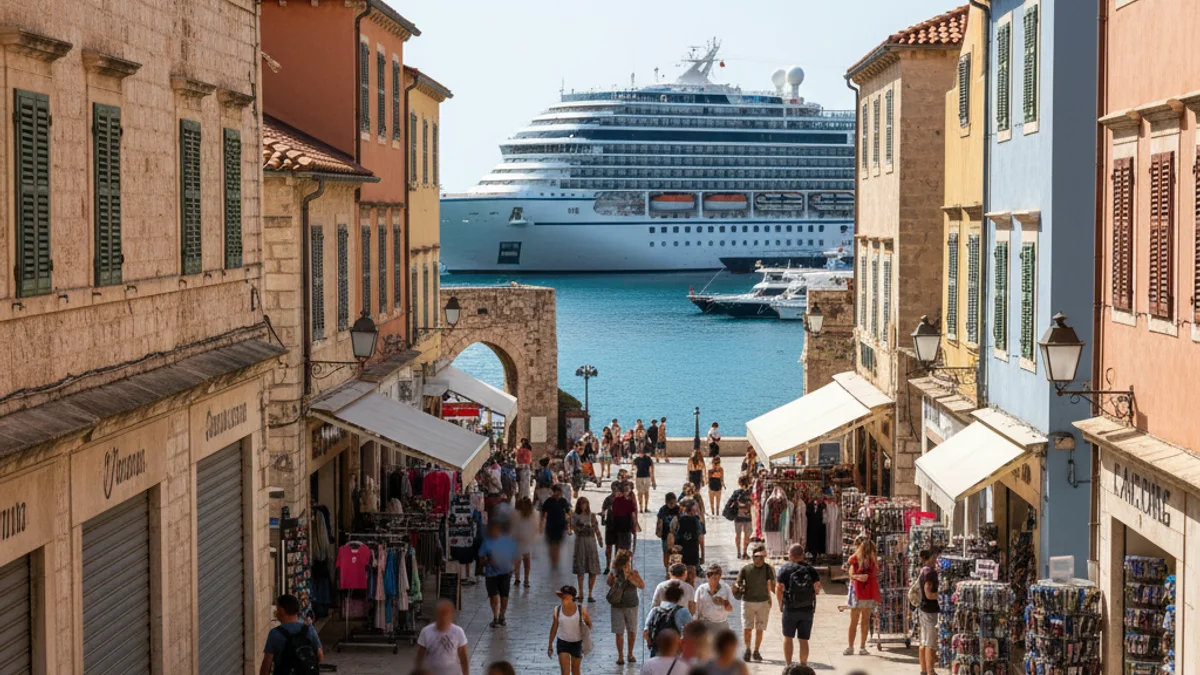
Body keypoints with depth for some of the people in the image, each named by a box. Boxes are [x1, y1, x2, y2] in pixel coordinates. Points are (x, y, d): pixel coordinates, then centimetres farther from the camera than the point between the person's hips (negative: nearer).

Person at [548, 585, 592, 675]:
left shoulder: (581, 609, -11)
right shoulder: (557, 610, -7)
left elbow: (589, 623, 4)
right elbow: (554, 627, 5)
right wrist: (550, 645, 8)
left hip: (577, 643, 0)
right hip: (562, 643, 0)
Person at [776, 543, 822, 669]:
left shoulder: (785, 568, -6)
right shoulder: (810, 569, 1)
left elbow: (779, 589, -11)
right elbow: (818, 586, -5)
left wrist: (780, 604, 2)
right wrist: (811, 596, 12)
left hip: (790, 609, -2)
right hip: (808, 609, 2)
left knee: (788, 637, 12)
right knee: (803, 640, 8)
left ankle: (788, 666, 10)